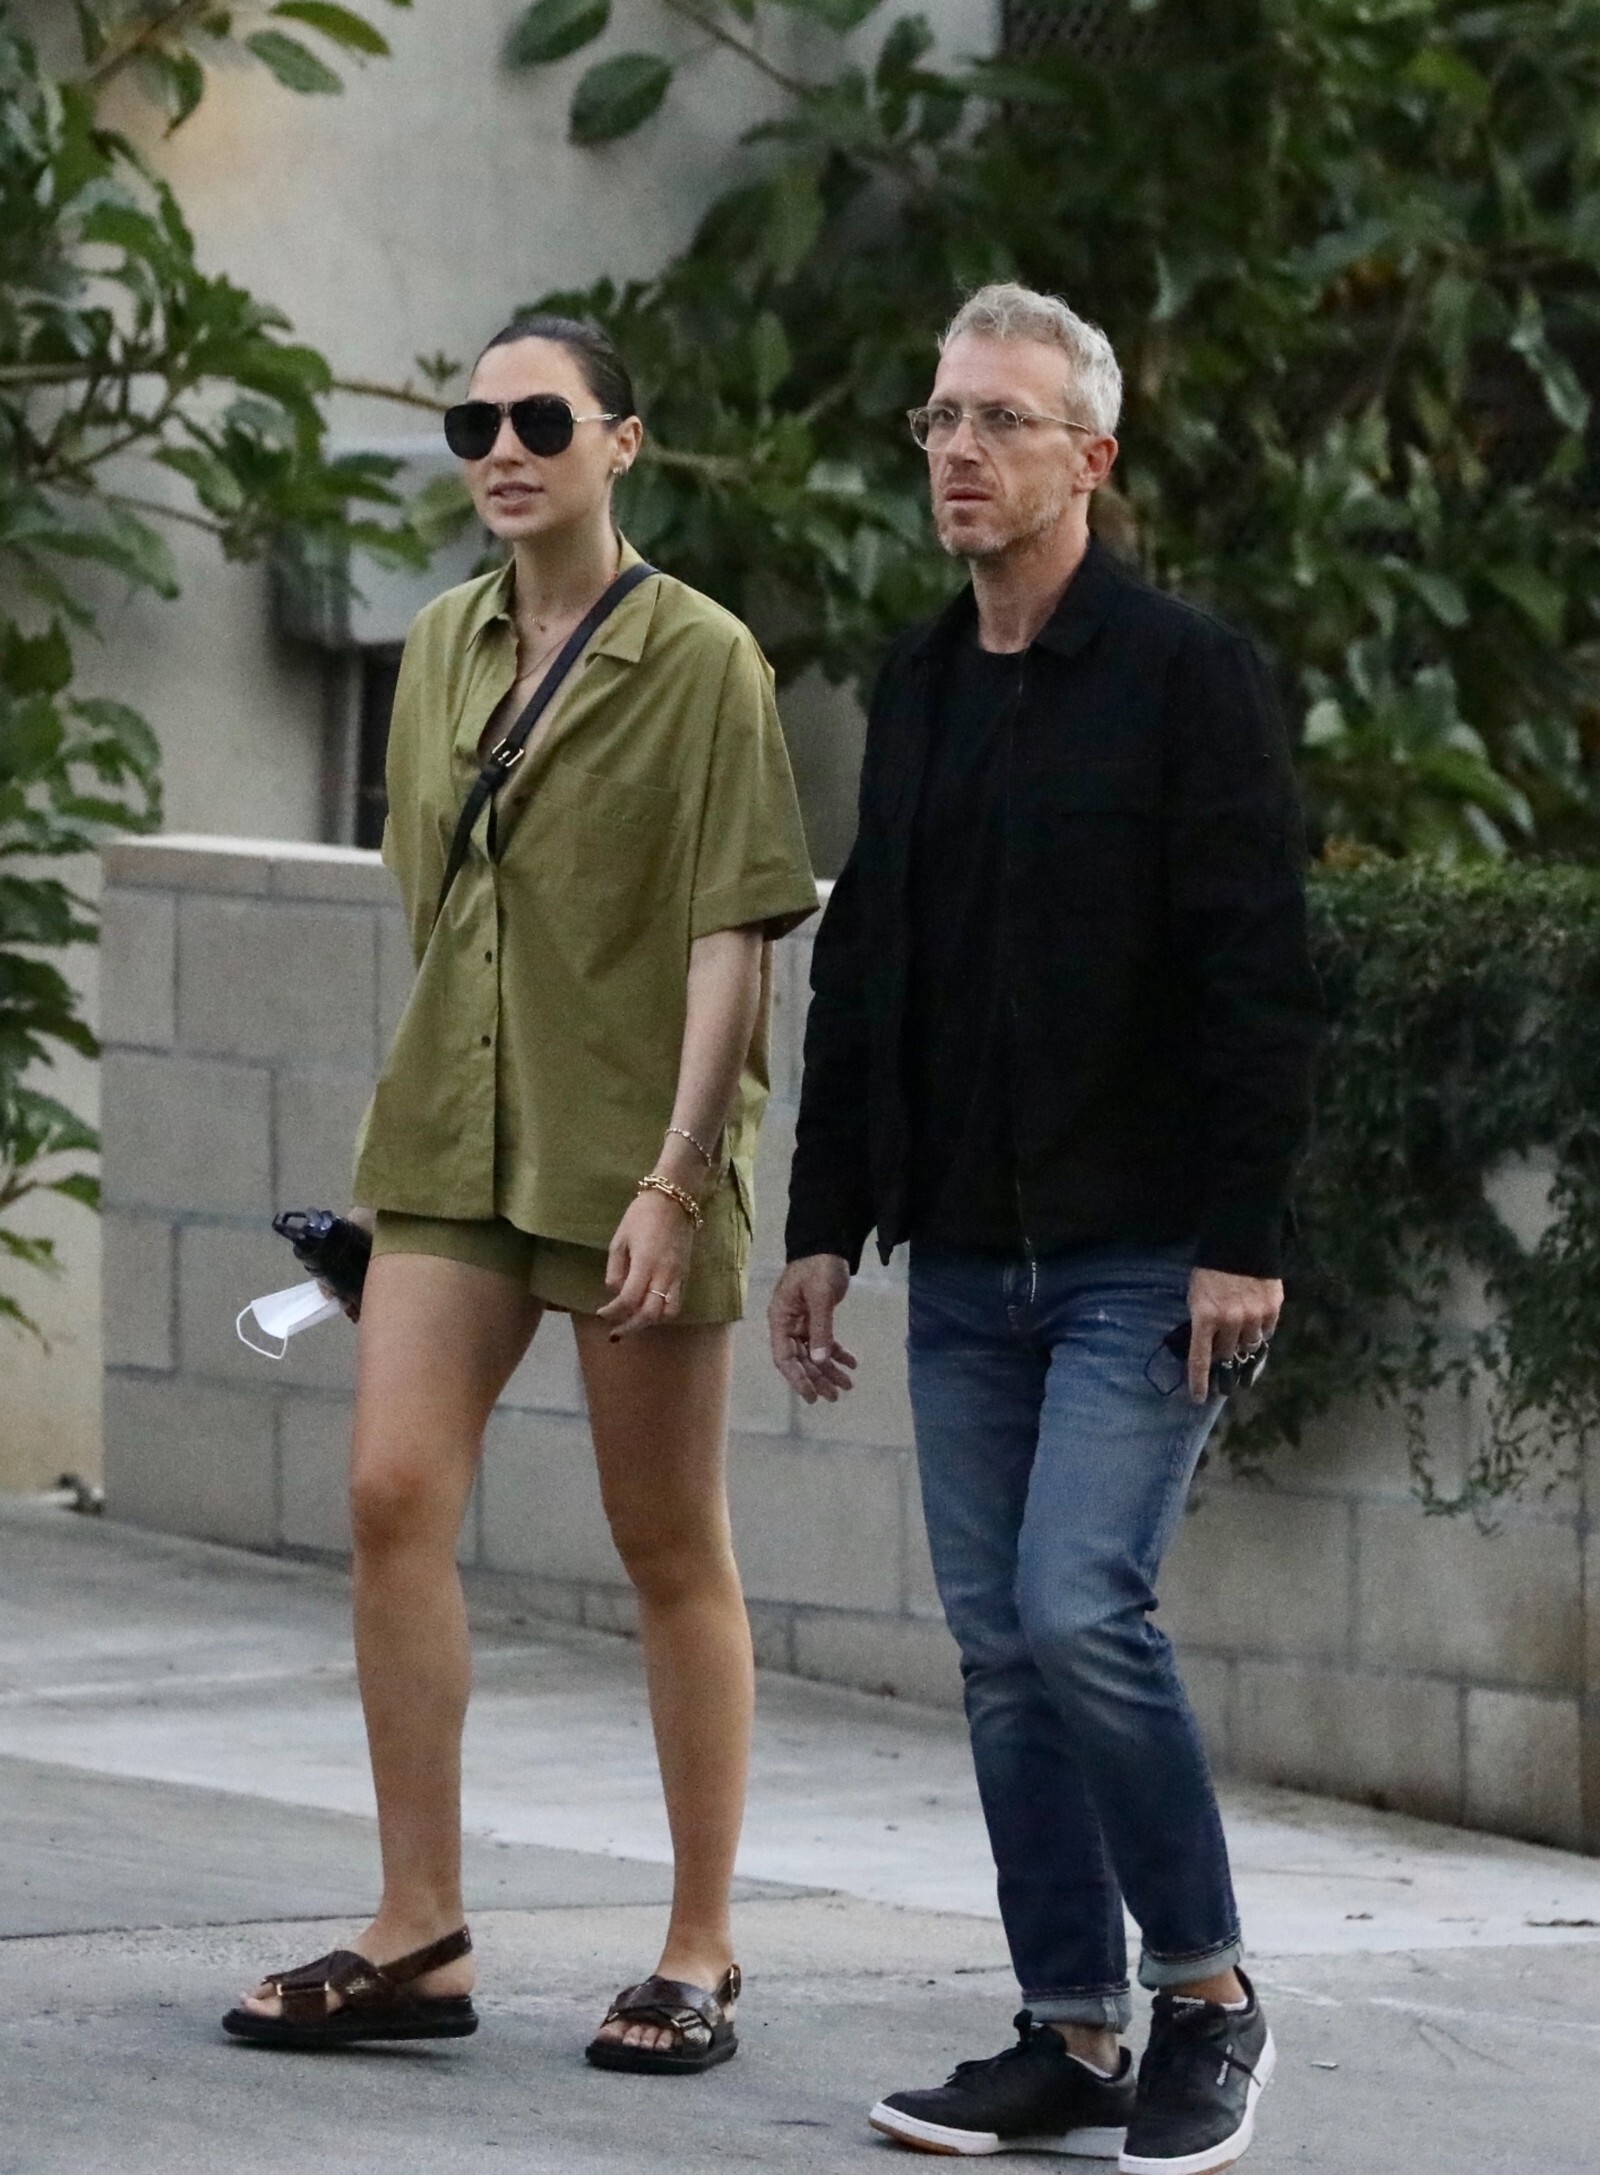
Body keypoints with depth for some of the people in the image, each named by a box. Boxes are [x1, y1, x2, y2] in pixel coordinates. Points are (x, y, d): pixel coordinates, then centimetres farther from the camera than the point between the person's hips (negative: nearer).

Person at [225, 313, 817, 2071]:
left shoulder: (698, 660, -8)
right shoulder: (442, 647, 9)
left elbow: (731, 935, -12)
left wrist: (676, 1177, -18)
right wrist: (435, 1099, 15)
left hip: (629, 1150, -5)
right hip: (451, 1136, 5)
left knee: (669, 1547, 3)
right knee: (393, 1494, -7)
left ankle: (699, 1953, 11)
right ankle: (417, 1936, -3)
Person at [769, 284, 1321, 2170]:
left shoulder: (1183, 677, -7)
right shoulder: (915, 693, 13)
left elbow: (1257, 978, -12)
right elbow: (860, 972, 19)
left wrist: (1242, 1240, -17)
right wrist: (824, 1224, 14)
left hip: (1142, 1260, -7)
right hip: (967, 1266, 7)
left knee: (1078, 1610, -16)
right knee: (1002, 1645, 5)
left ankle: (1209, 1998, -1)